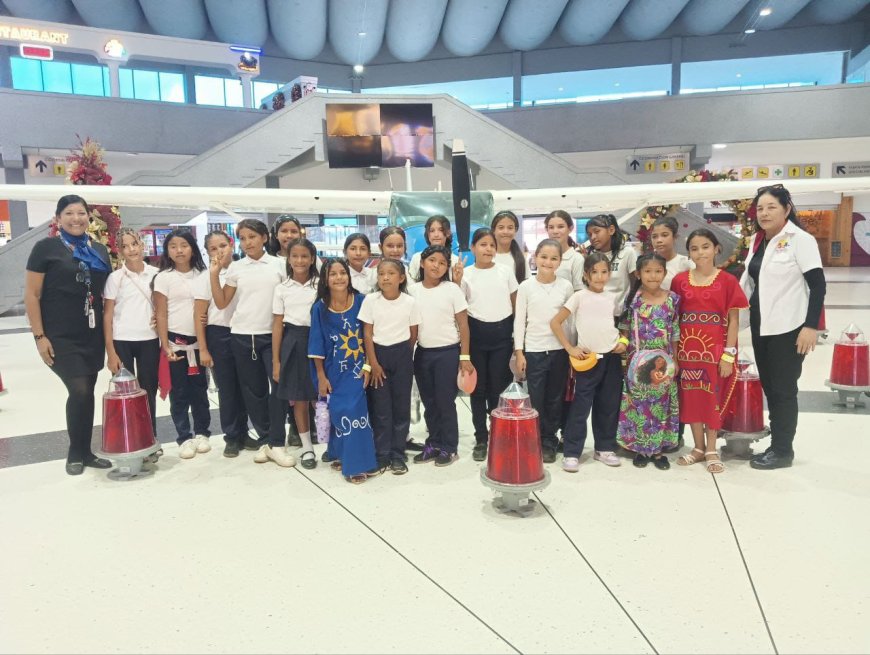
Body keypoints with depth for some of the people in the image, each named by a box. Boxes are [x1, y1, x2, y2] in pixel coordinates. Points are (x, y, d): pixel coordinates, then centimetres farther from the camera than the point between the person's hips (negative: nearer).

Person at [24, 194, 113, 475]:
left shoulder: (100, 250, 10)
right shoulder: (46, 248, -4)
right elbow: (31, 295, -6)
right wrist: (39, 336, -11)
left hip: (93, 335, 5)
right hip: (60, 337, -5)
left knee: (88, 392, 9)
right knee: (79, 391, -10)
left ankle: (86, 452, 22)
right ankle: (75, 453, 10)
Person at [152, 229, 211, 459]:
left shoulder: (201, 275, 5)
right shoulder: (163, 278, -3)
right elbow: (161, 315, -4)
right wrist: (165, 346, -10)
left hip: (198, 341, 2)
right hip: (175, 341, -2)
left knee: (200, 389, 9)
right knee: (179, 392, 4)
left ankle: (202, 433, 21)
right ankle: (185, 438, 13)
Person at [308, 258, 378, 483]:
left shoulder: (361, 301, -8)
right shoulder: (320, 308, -7)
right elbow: (317, 346, -3)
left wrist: (368, 366, -6)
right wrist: (321, 376, -3)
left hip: (357, 367, -1)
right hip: (334, 370, 1)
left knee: (353, 410, -7)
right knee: (338, 412, 5)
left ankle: (355, 462, 9)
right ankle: (340, 454, 24)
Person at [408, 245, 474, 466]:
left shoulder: (452, 290, -5)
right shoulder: (412, 290, 3)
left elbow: (463, 326, -4)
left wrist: (465, 357, -8)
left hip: (448, 352, -3)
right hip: (422, 353, 4)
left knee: (445, 401, 2)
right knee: (429, 402, 12)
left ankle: (449, 447, 16)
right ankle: (434, 444, 26)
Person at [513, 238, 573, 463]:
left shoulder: (566, 286, 2)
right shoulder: (526, 286, -2)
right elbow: (519, 321, 0)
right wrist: (519, 352, -4)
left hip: (559, 350, 2)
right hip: (533, 350, -1)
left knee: (554, 400, 9)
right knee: (535, 400, 2)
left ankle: (549, 443, 22)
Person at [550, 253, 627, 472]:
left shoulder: (612, 297, 8)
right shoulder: (579, 297, -6)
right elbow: (555, 323, -8)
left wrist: (623, 342, 0)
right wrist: (570, 348, -10)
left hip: (612, 357, 5)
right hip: (588, 358, -4)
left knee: (609, 406, 11)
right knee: (580, 406, -3)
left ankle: (604, 448, 25)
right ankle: (571, 453, 4)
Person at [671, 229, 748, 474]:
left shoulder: (727, 281, -4)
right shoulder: (680, 281, 3)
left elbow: (733, 320, -4)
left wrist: (729, 354, -9)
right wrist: (673, 352, 2)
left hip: (715, 349, -2)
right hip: (688, 348, 3)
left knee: (713, 396, 6)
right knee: (691, 397, 9)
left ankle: (711, 450, 20)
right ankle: (698, 447, 24)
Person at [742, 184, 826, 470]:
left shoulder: (800, 239, -9)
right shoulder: (757, 240, 11)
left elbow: (818, 285, -13)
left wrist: (810, 326, -19)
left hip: (788, 328, -7)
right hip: (761, 326, 7)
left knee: (783, 389, 1)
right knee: (768, 387, 11)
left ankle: (783, 450, 13)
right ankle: (776, 445, 22)